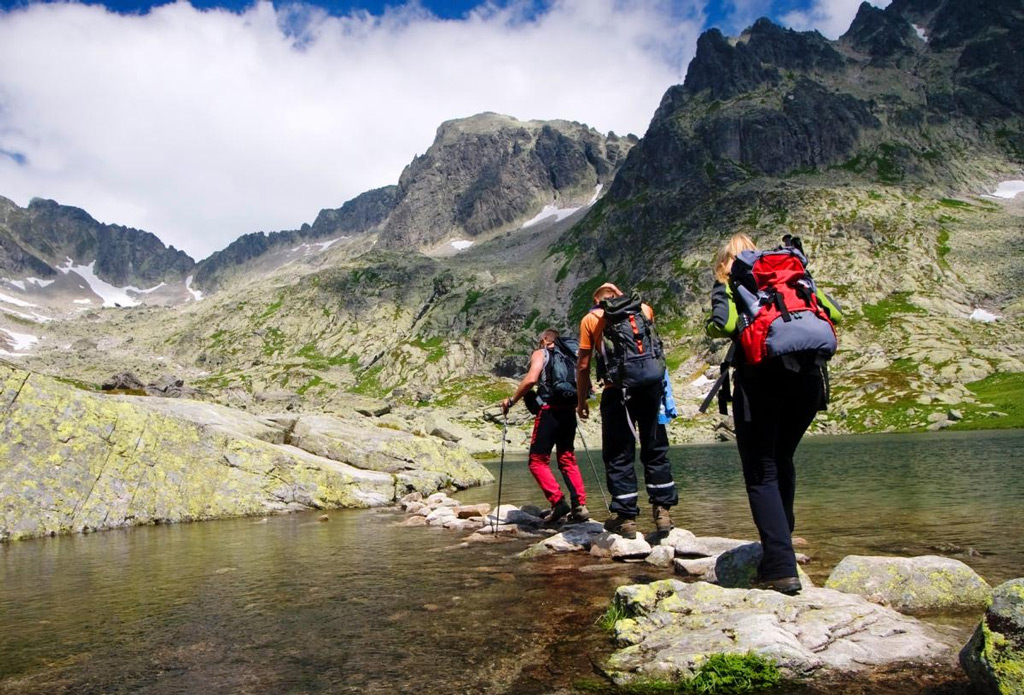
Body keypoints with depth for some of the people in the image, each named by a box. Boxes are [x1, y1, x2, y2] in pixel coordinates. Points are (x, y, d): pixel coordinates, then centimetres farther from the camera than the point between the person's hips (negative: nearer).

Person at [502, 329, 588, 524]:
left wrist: (511, 401, -5)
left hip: (549, 411, -6)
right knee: (568, 460, 14)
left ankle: (558, 502, -12)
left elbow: (531, 379, -13)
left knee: (538, 461, 1)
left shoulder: (540, 354, 5)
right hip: (568, 411, 6)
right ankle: (579, 505, 4)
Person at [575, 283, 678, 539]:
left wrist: (581, 401, 13)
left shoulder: (591, 319, 7)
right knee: (655, 451, 13)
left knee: (619, 456, 5)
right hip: (650, 386, 3)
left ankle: (626, 517, 8)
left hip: (617, 391, -3)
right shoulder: (644, 309, 13)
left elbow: (583, 366, 4)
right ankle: (662, 511, 15)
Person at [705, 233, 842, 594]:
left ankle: (781, 569, -6)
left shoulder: (732, 283, 6)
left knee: (761, 474, 0)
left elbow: (724, 325, -13)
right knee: (782, 461, 24)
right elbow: (834, 313, 14)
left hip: (761, 378, -5)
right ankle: (781, 538, 36)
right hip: (808, 378, 5)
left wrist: (719, 288, 1)